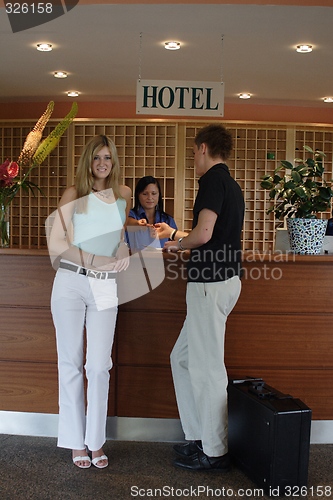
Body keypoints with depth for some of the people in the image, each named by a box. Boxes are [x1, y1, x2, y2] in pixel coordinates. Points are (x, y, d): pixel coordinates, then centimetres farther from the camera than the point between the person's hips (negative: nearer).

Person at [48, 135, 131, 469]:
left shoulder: (123, 195, 10)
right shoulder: (75, 194, 2)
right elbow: (55, 244, -5)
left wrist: (124, 252, 4)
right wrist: (95, 260, -12)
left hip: (105, 288, 2)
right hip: (70, 282, -1)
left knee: (99, 366, 1)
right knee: (71, 363, 5)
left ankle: (96, 441, 16)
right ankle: (76, 441, 18)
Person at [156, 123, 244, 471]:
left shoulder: (213, 180, -11)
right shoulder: (231, 184, 19)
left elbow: (204, 234, -23)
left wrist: (176, 245, -3)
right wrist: (176, 234, 32)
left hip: (211, 282, -10)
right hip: (221, 279, 10)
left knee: (206, 367, 0)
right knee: (182, 357, 16)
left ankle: (214, 453, 14)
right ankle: (198, 437, 25)